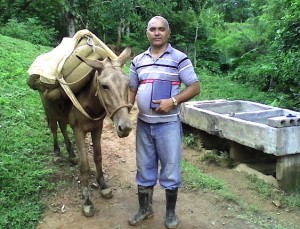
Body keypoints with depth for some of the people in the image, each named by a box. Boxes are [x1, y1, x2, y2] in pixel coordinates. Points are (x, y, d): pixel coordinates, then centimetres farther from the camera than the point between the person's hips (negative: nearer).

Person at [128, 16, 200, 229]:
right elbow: (132, 89, 12)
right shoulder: (138, 61, 8)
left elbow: (195, 87, -8)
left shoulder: (180, 58, -6)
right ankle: (145, 208, 34)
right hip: (143, 123, 4)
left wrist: (173, 101, -22)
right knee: (144, 167, 15)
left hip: (168, 124, -4)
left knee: (170, 168, 8)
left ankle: (170, 212, 28)